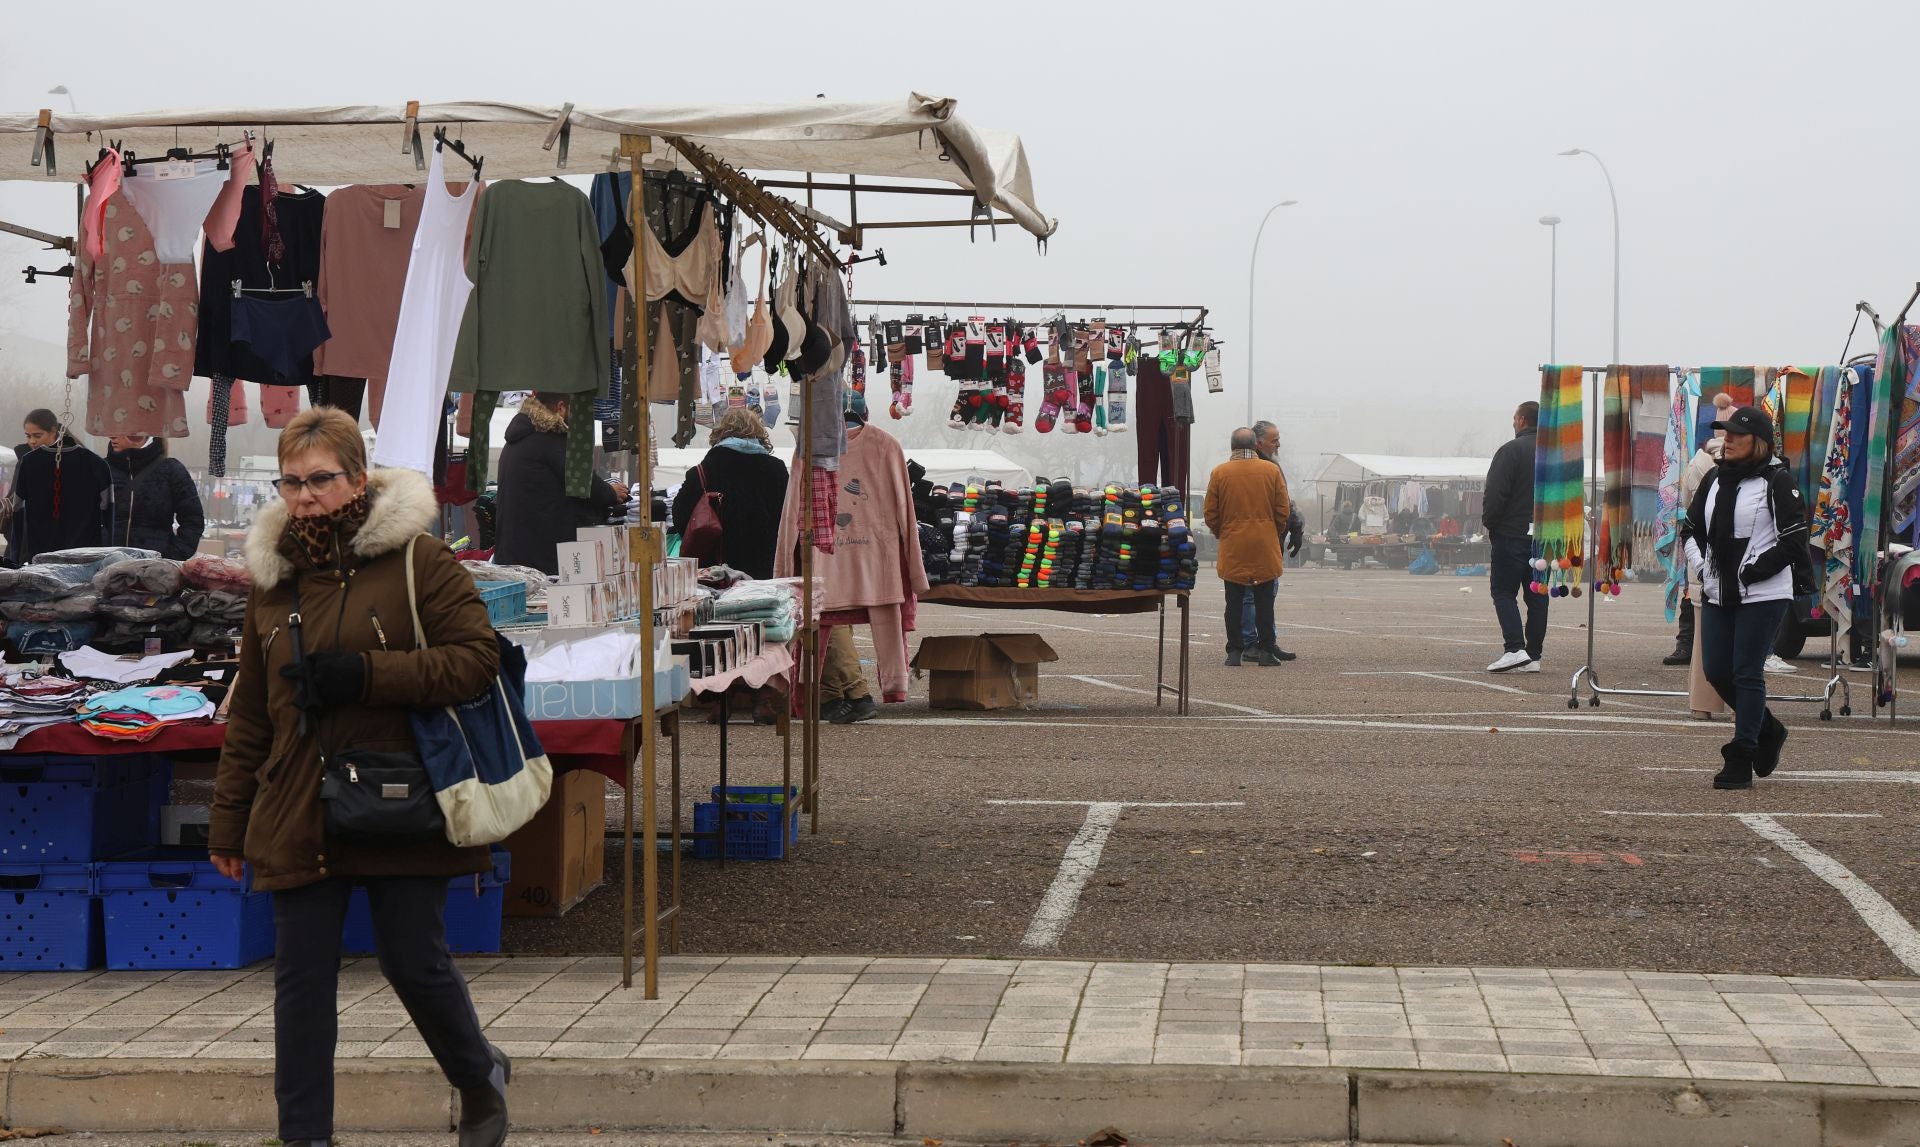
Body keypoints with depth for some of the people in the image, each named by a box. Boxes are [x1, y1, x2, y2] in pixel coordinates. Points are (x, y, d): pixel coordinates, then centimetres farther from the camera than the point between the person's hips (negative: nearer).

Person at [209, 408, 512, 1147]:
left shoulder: (416, 559, -5)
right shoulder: (272, 575, 10)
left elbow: (478, 657, -11)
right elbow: (248, 715, 16)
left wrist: (365, 674, -19)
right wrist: (228, 822, 15)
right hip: (298, 816, 4)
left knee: (415, 964, 1)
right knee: (301, 977, 3)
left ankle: (480, 1078, 30)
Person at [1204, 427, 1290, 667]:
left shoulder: (1219, 472, -2)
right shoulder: (1271, 470, -1)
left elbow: (1211, 514, 1)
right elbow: (1283, 510, 2)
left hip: (1232, 548, 0)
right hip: (1265, 548, 0)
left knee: (1234, 601, 5)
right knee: (1264, 601, 5)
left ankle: (1234, 651, 3)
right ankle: (1266, 651, 3)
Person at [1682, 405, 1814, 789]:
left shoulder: (1778, 481, -7)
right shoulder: (1715, 479, 12)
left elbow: (1794, 538, -10)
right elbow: (1691, 527, 20)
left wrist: (1752, 571, -14)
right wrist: (1700, 566, 3)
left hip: (1762, 595, -7)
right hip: (1718, 595, 7)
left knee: (1747, 673, -5)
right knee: (1716, 671, 9)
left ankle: (1741, 758, 2)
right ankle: (1767, 730, 31)